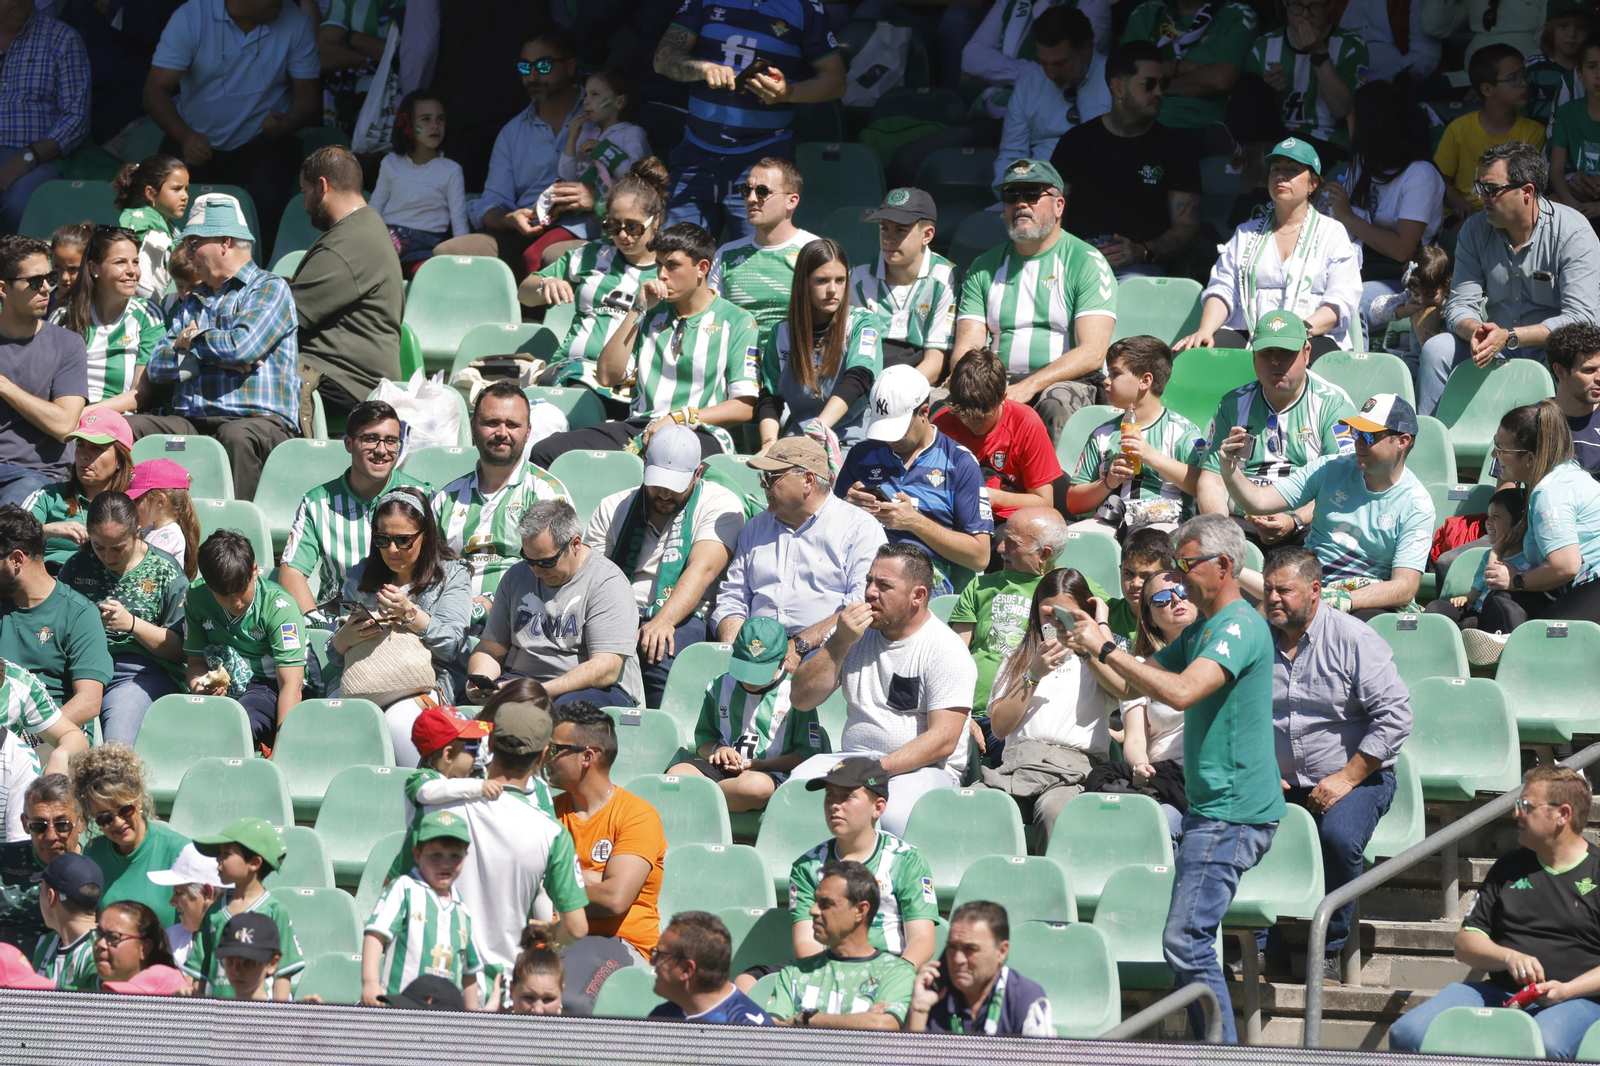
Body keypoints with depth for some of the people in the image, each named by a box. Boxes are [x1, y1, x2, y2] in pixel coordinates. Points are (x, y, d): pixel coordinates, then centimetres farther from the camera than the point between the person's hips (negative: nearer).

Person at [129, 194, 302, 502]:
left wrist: (191, 341, 7)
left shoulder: (270, 289, 6)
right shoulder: (193, 301, 27)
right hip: (191, 423, 6)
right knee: (129, 429, -19)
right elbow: (157, 367, 14)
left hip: (260, 418, -6)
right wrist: (215, 356, -2)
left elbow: (242, 347, -13)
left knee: (238, 435, -40)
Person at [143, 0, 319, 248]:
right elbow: (156, 90, -13)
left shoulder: (295, 23, -7)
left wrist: (288, 123, -28)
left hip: (262, 143, 0)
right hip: (196, 141, 0)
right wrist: (184, 136, -34)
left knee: (268, 197, -31)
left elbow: (308, 94, -2)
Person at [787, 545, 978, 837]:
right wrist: (840, 642, -5)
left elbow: (943, 740, -12)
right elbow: (801, 699, 8)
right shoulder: (857, 632, 14)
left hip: (923, 768, -4)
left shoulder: (945, 650, -3)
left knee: (892, 816, -38)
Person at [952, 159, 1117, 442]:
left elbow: (1092, 353, -9)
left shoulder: (1087, 263, 3)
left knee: (1058, 405, -39)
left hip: (1069, 382, -3)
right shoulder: (984, 267, 17)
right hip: (997, 383, 3)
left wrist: (1029, 386, -21)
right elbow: (967, 347, 9)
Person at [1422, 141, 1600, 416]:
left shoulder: (1574, 233, -14)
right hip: (1494, 344, 4)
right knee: (1437, 349, -20)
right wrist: (1477, 331, -27)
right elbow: (1460, 304, -1)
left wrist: (1510, 337, -30)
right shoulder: (1475, 230, 1)